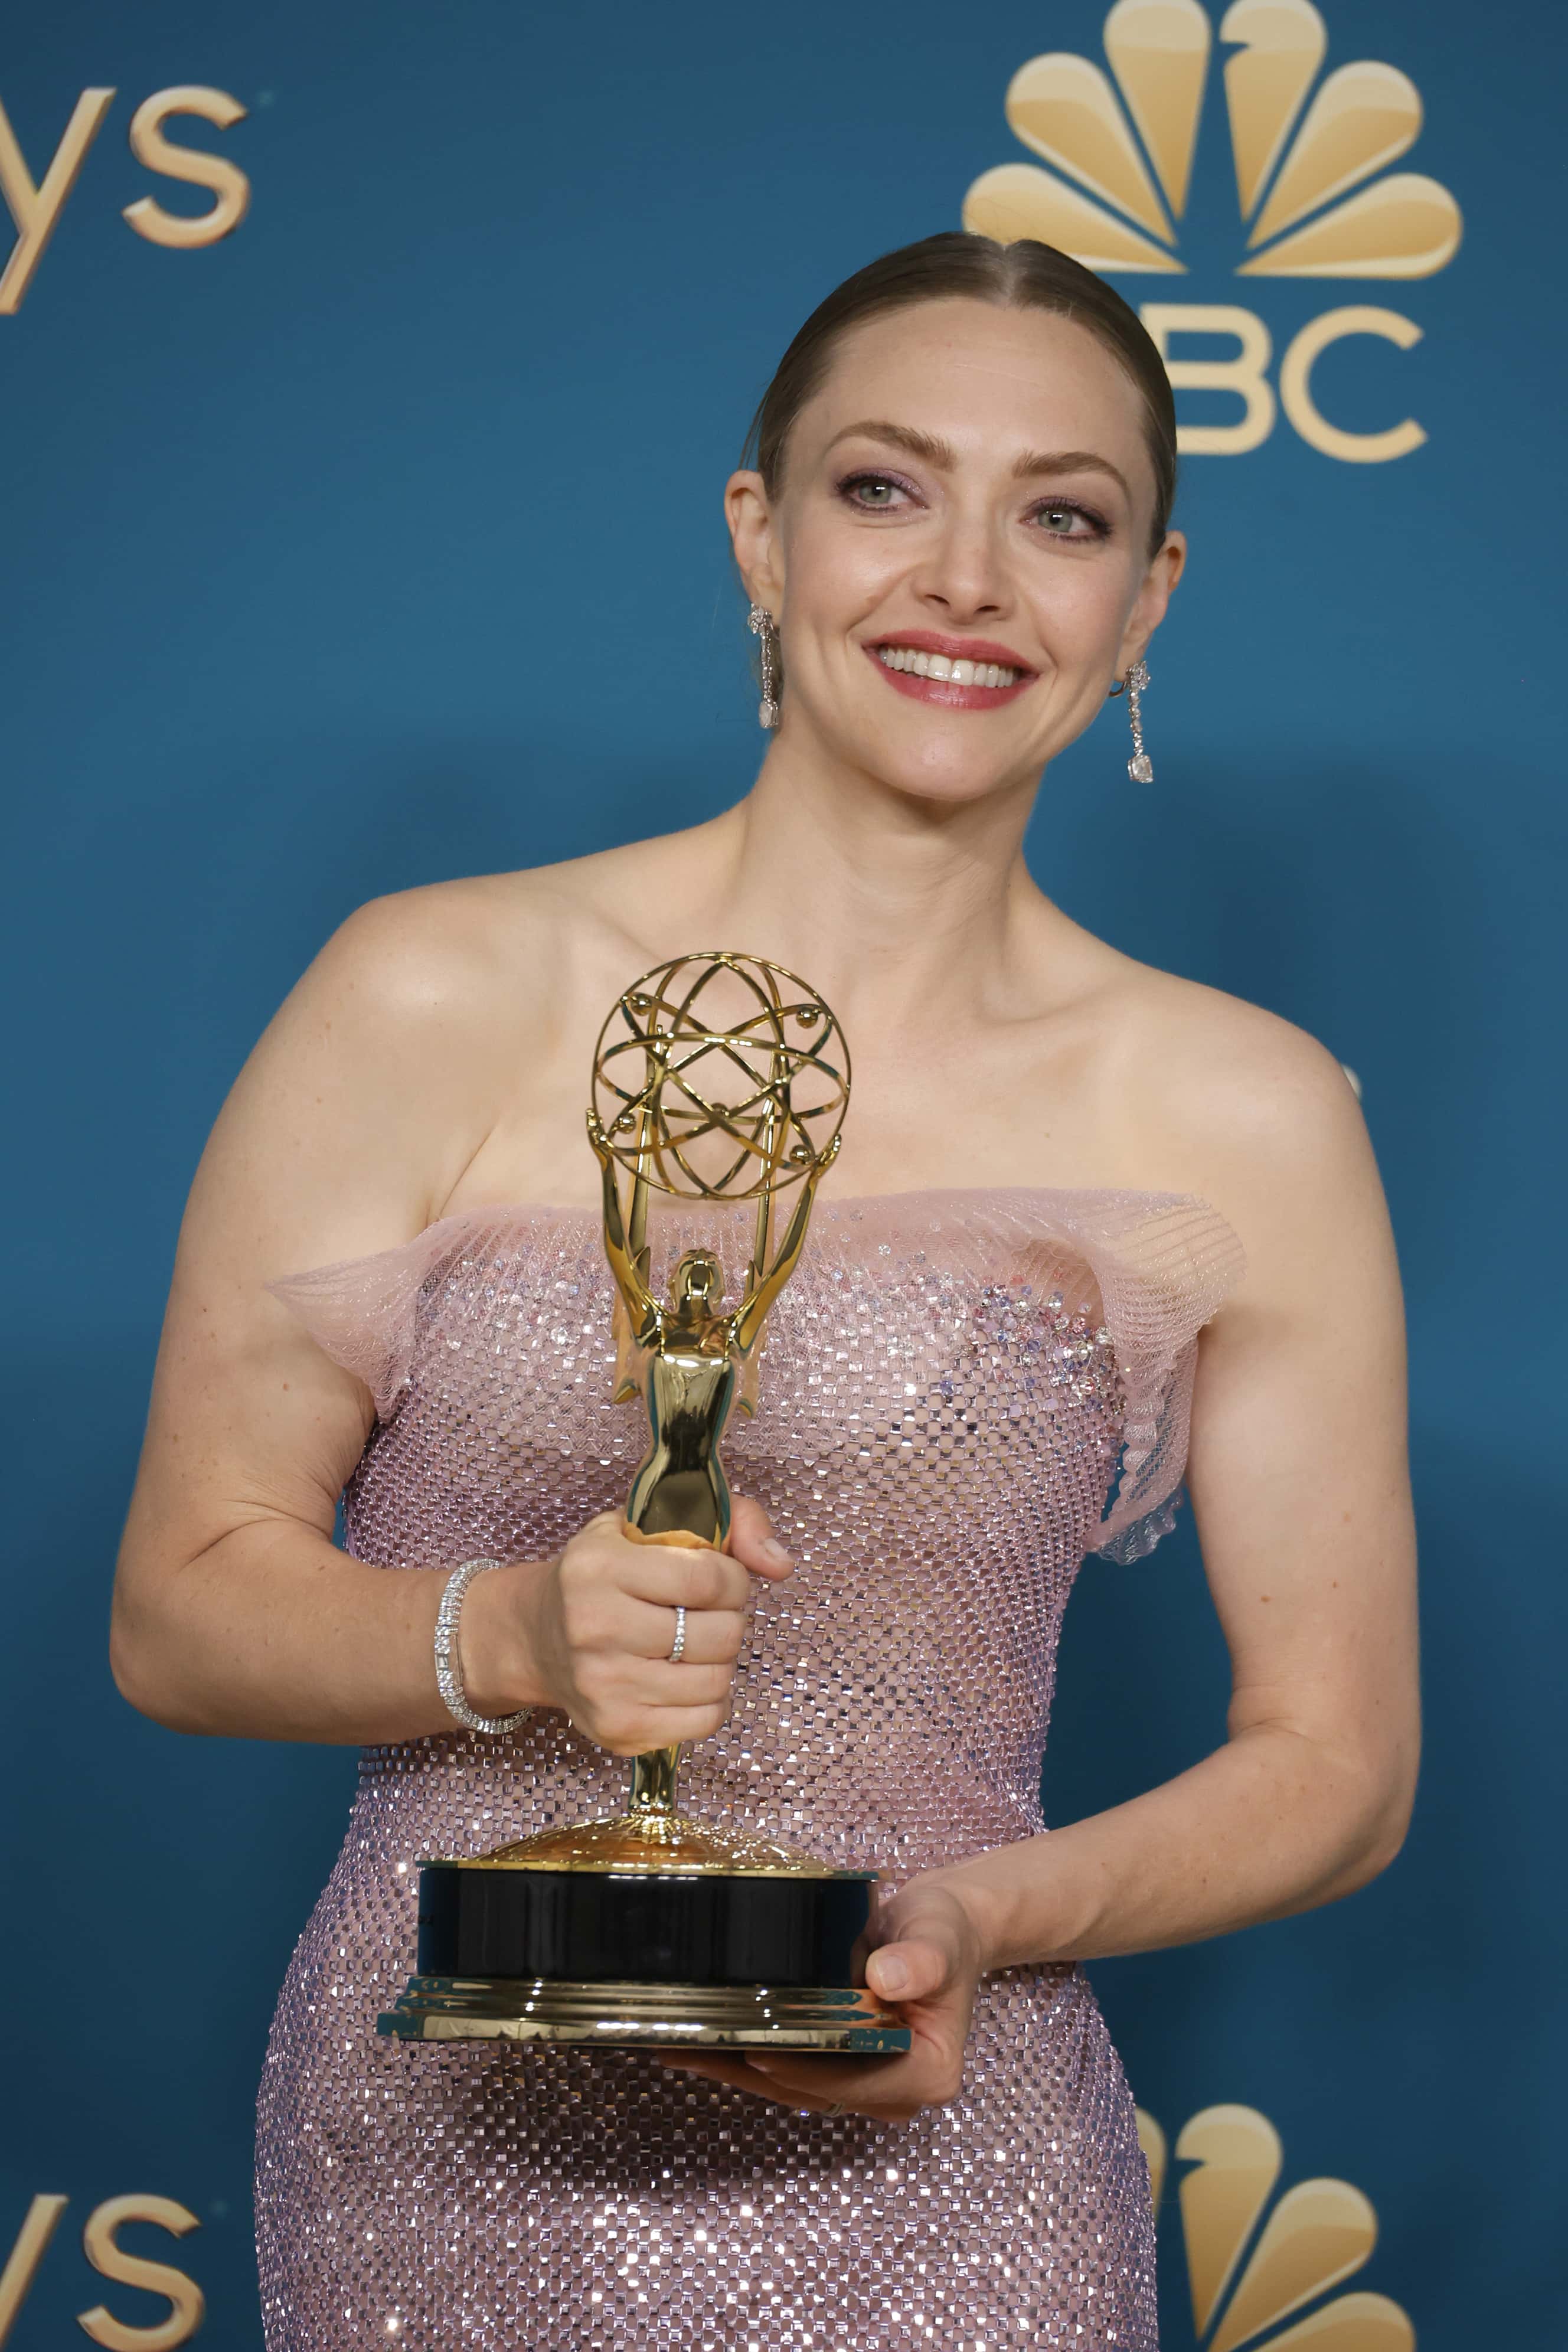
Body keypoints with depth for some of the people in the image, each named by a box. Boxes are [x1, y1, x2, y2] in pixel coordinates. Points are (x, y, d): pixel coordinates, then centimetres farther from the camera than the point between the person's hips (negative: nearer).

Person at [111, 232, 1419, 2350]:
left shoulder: (1246, 1122, -1)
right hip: (435, 2157, 0)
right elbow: (182, 1610, 0)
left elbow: (1335, 1756, 5)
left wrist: (986, 1916, -13)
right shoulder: (437, 1005, -4)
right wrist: (516, 1638, -18)